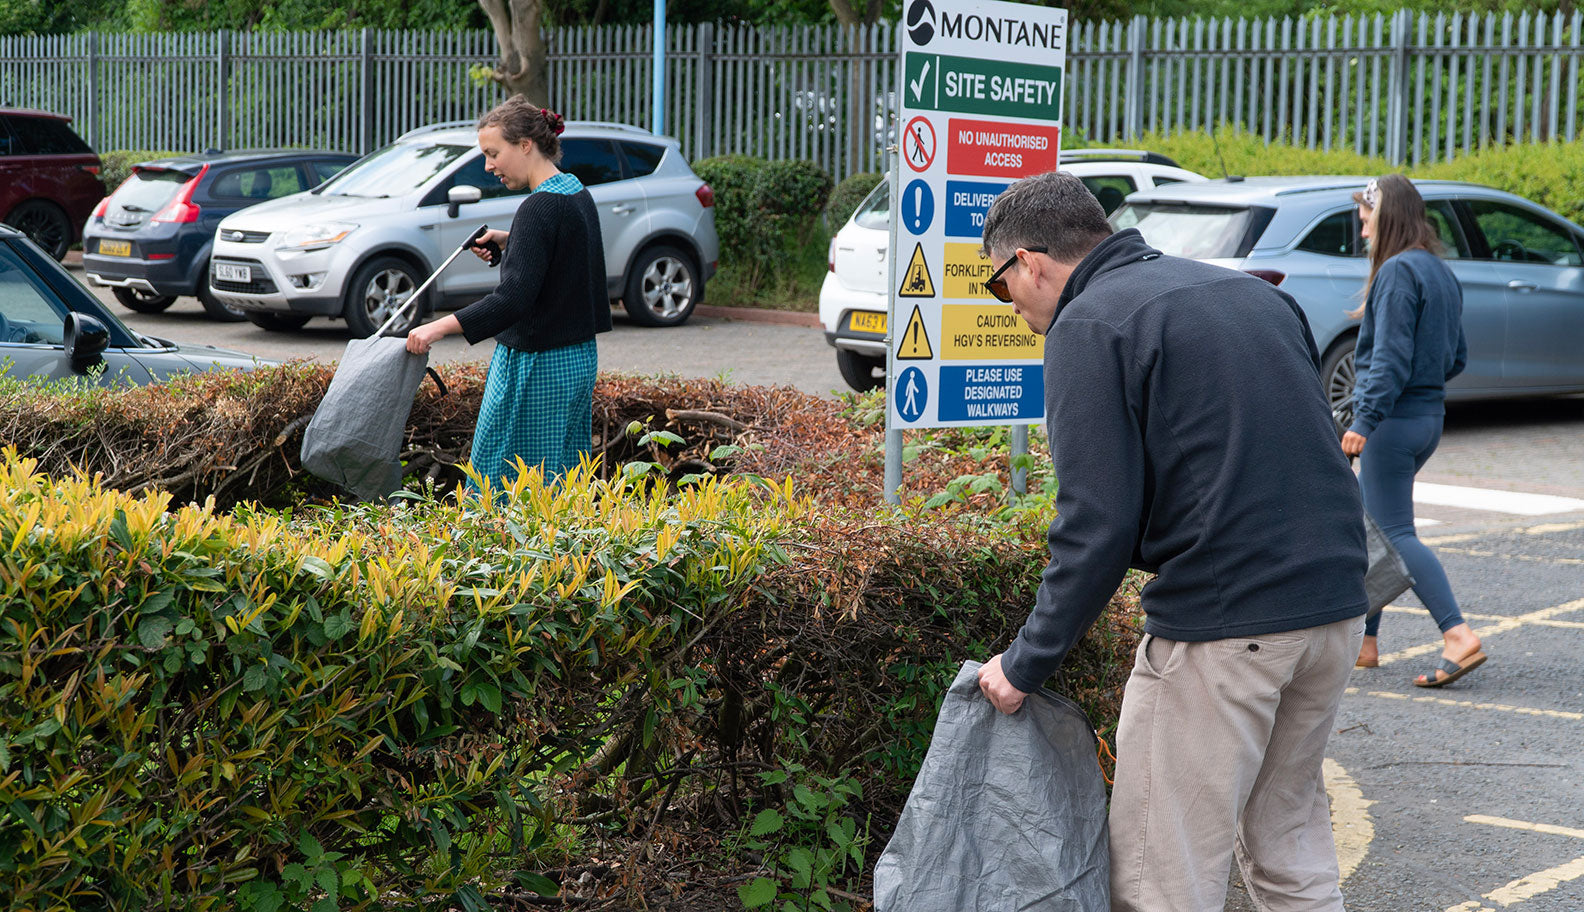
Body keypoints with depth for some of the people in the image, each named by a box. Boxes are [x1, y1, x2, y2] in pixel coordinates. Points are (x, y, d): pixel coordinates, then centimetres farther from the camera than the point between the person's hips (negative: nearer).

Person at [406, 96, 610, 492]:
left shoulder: (540, 208, -20)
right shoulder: (577, 194, 9)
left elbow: (513, 299, -27)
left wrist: (440, 327, -28)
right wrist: (508, 242, 15)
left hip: (536, 367, -10)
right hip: (578, 358, 10)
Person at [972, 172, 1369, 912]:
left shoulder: (1089, 327, -7)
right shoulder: (1250, 292, 17)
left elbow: (1097, 527, -14)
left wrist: (1027, 663, -6)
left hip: (1221, 624, -8)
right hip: (1335, 603, 8)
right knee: (1289, 840, 21)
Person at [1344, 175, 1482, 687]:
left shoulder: (1398, 271, -14)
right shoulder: (1442, 274, 14)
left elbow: (1391, 357, -22)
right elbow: (1457, 357, 18)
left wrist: (1365, 418, -24)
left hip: (1395, 419, -10)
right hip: (1429, 415, 10)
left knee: (1394, 533, -8)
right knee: (1365, 527, 16)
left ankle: (1458, 637, -16)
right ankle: (1364, 640, 19)